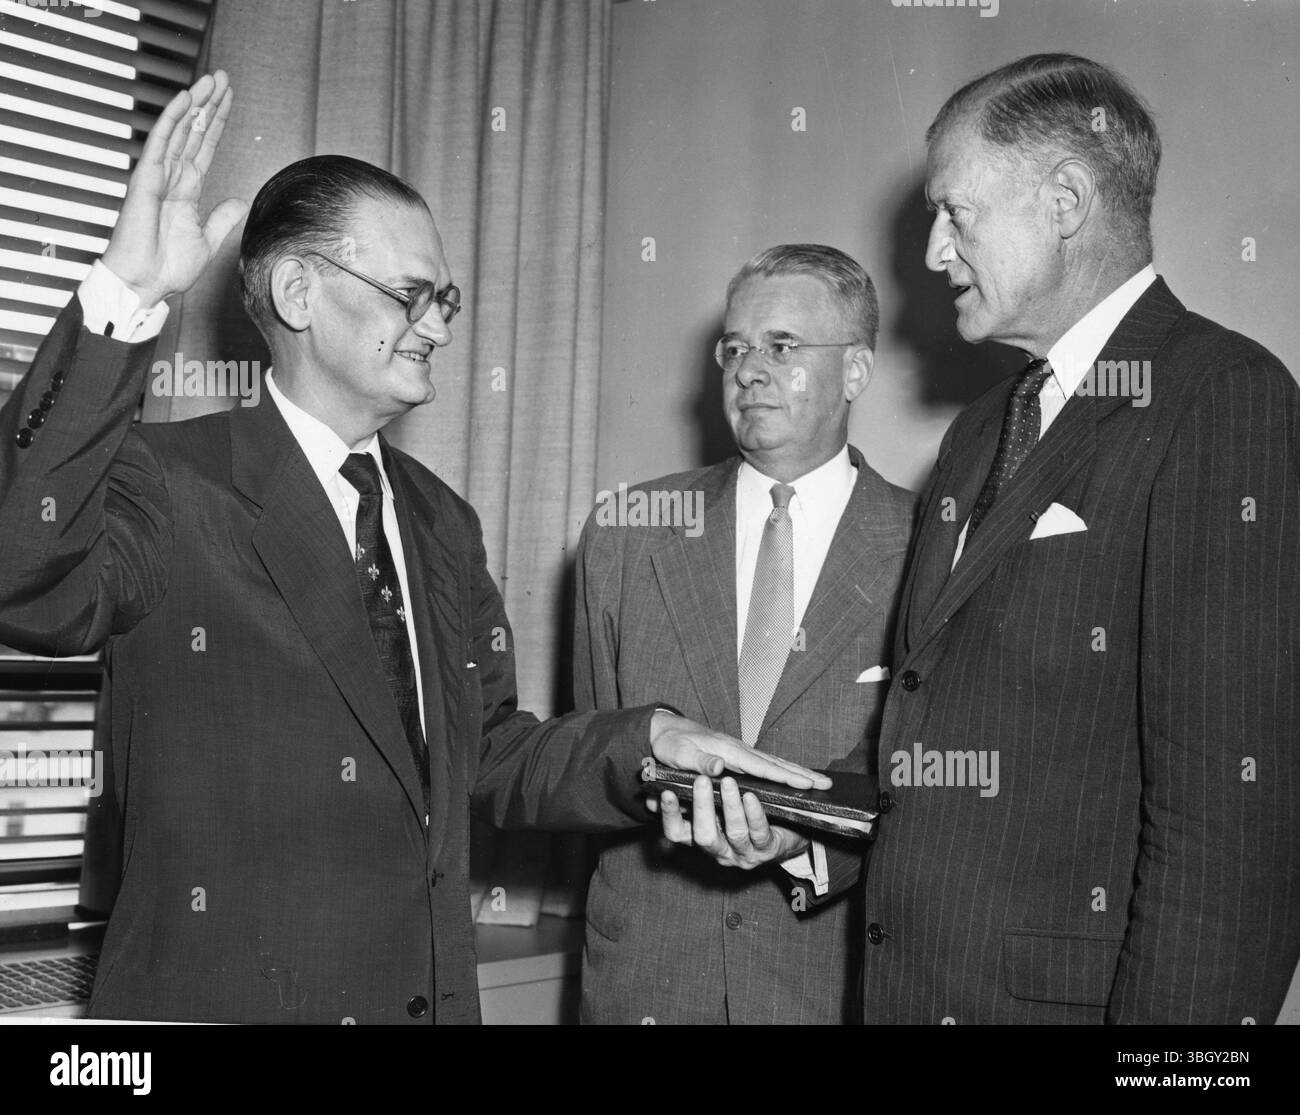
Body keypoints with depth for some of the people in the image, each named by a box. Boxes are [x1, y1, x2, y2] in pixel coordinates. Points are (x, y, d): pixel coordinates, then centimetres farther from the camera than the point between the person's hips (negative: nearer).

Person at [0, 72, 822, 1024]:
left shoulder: (443, 523, 10)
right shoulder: (166, 484, -10)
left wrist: (648, 740, -2)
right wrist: (127, 298, -36)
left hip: (437, 993, 6)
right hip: (223, 996, -6)